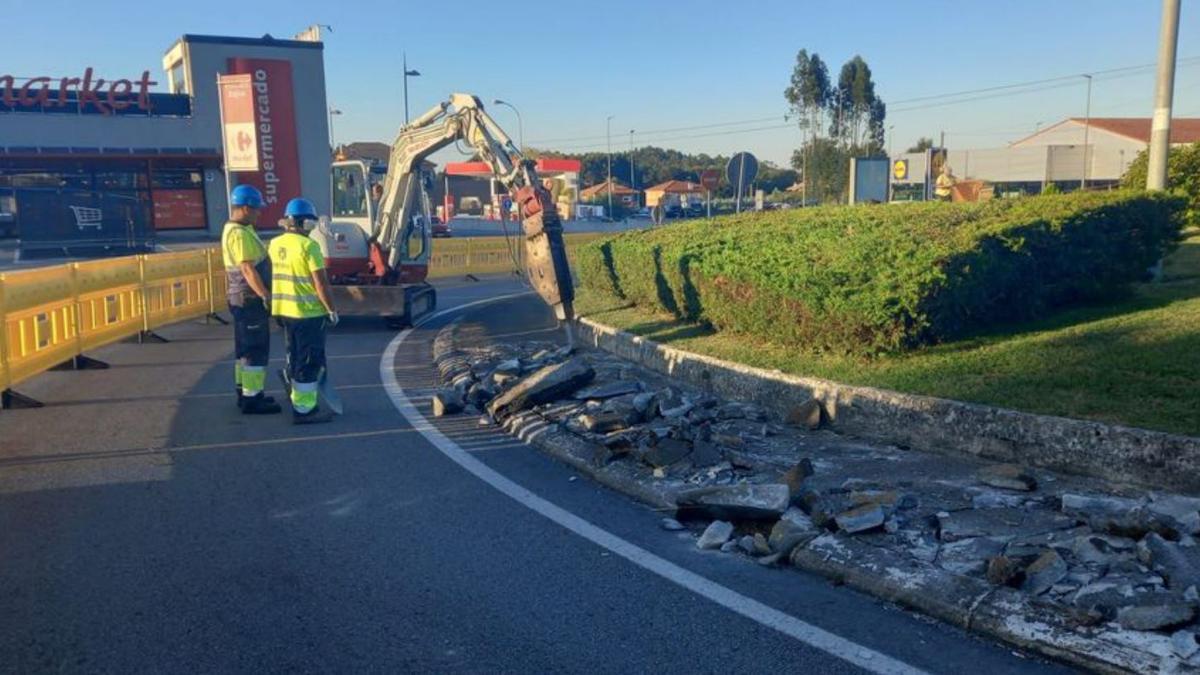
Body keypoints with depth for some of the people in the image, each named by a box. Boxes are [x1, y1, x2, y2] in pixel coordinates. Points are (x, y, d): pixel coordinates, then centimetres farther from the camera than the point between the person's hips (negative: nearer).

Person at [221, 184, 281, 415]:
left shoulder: (235, 230, 15)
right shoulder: (240, 233, -19)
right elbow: (247, 269, -27)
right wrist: (265, 294, -31)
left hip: (242, 298, 11)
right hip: (250, 299, -11)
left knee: (245, 348, 16)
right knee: (256, 350, -6)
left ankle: (245, 392, 25)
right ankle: (251, 399, -3)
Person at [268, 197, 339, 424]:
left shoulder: (275, 244, 6)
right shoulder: (308, 246, -17)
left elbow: (278, 276, 14)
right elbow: (321, 282, -17)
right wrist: (332, 310, -9)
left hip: (283, 310, 8)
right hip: (308, 312, -8)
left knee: (295, 357, 19)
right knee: (310, 361, 0)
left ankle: (298, 400, 30)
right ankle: (304, 409, 3)